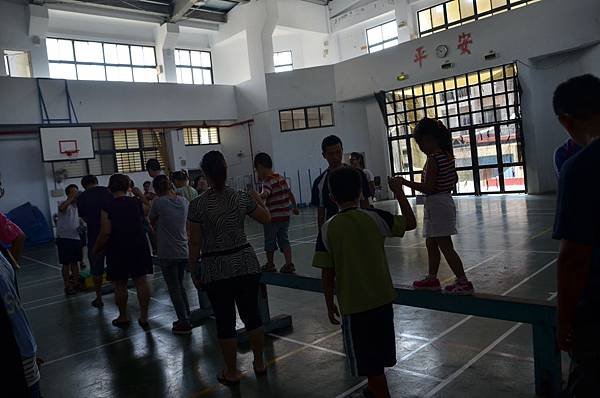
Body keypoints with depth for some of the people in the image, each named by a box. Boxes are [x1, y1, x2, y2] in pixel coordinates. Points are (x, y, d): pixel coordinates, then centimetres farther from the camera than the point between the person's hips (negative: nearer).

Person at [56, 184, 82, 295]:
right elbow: (61, 207, -34)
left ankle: (76, 283, 25)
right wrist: (72, 197, -33)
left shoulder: (78, 205, 11)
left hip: (76, 237, 7)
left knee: (75, 262, 15)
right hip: (64, 238, -7)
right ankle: (67, 286, 9)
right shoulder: (66, 205, -10)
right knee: (66, 263, 1)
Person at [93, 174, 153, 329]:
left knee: (120, 285, 12)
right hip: (139, 248, 3)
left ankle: (123, 317, 25)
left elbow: (105, 233, -15)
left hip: (118, 251, -3)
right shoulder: (137, 203, -1)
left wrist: (96, 249, 1)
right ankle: (144, 317, 9)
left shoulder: (107, 208, -12)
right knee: (141, 281, 7)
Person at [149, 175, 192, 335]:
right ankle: (186, 318, 25)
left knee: (174, 289, 5)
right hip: (184, 251, 5)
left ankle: (184, 323, 10)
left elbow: (152, 222, 3)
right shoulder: (183, 201, 2)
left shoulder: (158, 202, -12)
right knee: (180, 285, 20)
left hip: (167, 253, -5)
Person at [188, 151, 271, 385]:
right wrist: (257, 200, 28)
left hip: (216, 269, -2)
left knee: (225, 321, 9)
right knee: (252, 314, 15)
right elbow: (266, 219, 11)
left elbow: (195, 243, -7)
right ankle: (259, 364, 29)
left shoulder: (197, 205, -10)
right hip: (246, 263, 3)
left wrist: (193, 271, 5)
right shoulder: (242, 198, -3)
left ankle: (232, 373, 22)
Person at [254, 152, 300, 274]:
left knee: (270, 242, 10)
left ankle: (270, 265, 24)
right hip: (285, 216, 7)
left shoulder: (267, 181, -15)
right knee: (284, 240, 14)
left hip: (272, 217, -7)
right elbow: (290, 194, 17)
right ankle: (289, 264, 6)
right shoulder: (281, 178, 8)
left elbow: (264, 195, -36)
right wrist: (295, 207, 30)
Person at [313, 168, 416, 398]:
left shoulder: (328, 229, -11)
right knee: (377, 356, 25)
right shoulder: (375, 217, -8)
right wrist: (399, 193, 13)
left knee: (369, 362, 9)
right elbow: (410, 223, 5)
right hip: (382, 299, 4)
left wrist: (329, 304, 6)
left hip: (353, 305, -4)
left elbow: (327, 273, -7)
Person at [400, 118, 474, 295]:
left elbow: (427, 188, -22)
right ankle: (432, 279, 30)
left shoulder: (433, 159, -19)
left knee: (446, 246, -2)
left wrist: (406, 182, -15)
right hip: (446, 199, 10)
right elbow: (454, 179, 16)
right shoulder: (448, 155, 8)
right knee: (431, 243, 19)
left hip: (436, 204, -10)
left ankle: (464, 283, 4)